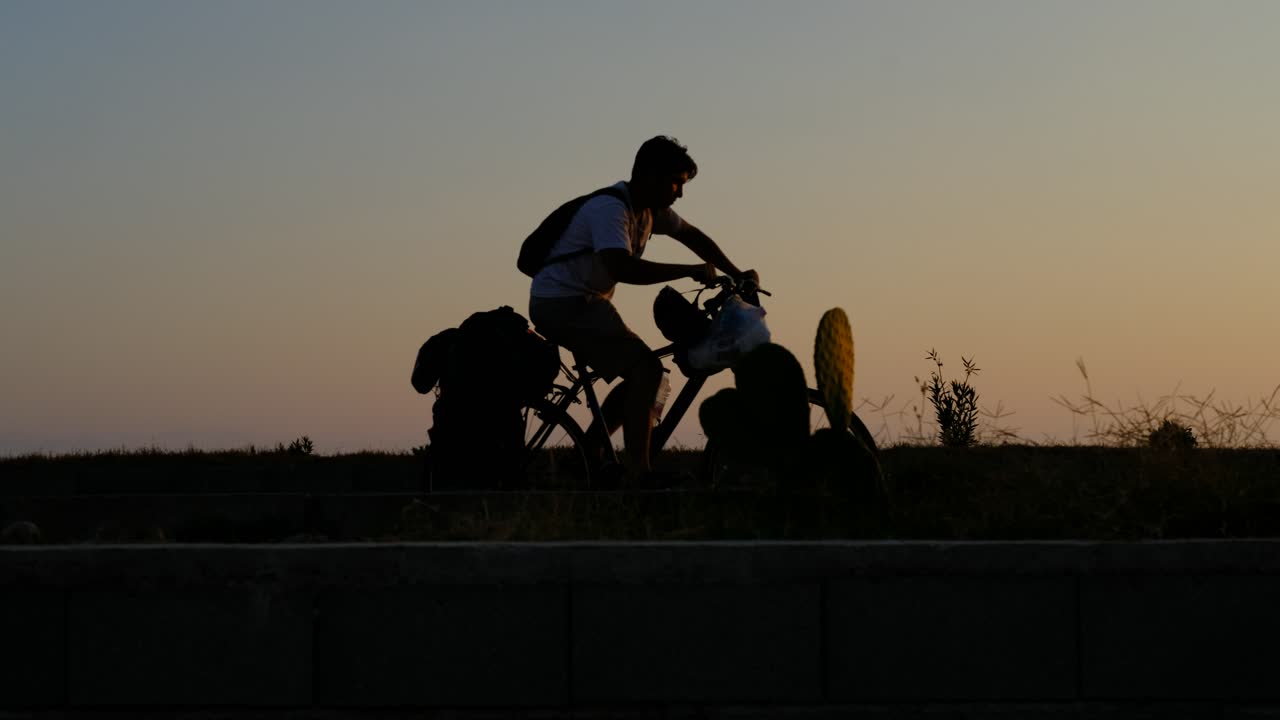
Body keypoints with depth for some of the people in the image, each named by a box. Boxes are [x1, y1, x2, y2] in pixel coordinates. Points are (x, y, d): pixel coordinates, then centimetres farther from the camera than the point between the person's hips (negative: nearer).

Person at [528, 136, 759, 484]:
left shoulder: (651, 208, 7)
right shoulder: (610, 209, -22)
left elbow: (692, 236, 23)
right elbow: (622, 268, -36)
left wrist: (737, 274, 17)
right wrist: (691, 271, -29)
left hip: (582, 304, 10)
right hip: (560, 303, -10)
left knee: (642, 375, 13)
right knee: (646, 368, -20)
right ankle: (638, 471, -22)